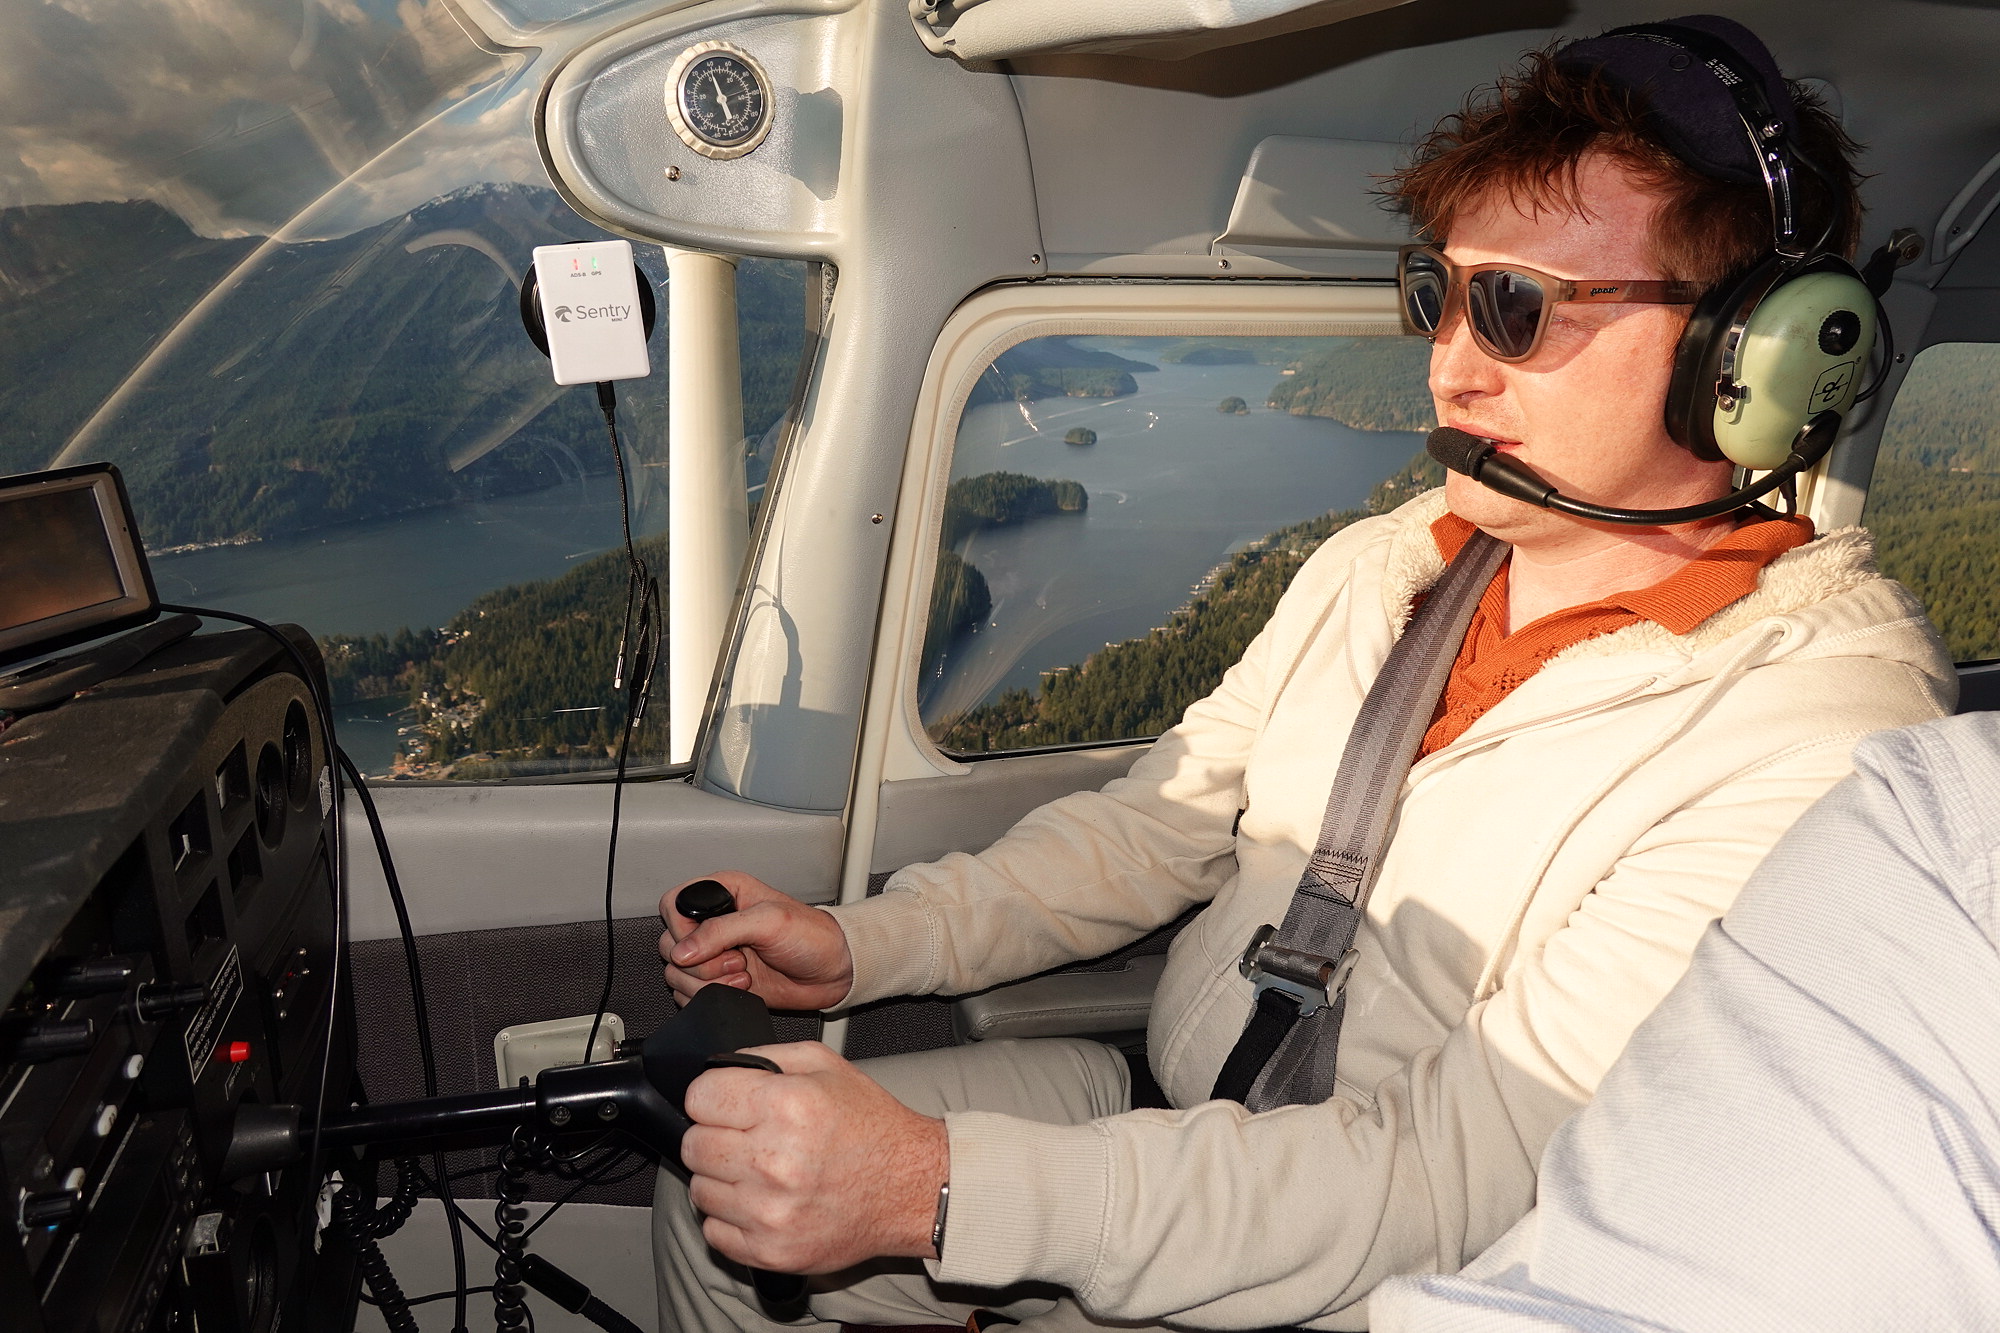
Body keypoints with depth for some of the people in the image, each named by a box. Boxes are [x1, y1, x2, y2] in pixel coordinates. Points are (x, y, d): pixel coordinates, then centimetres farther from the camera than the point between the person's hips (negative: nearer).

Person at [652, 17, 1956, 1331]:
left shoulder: (1823, 727, -23)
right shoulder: (1381, 568, 1)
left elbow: (1458, 1177, -28)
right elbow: (1158, 826, 9)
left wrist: (936, 1186, -33)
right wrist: (863, 943, -4)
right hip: (1168, 1111, 6)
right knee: (726, 1190, 0)